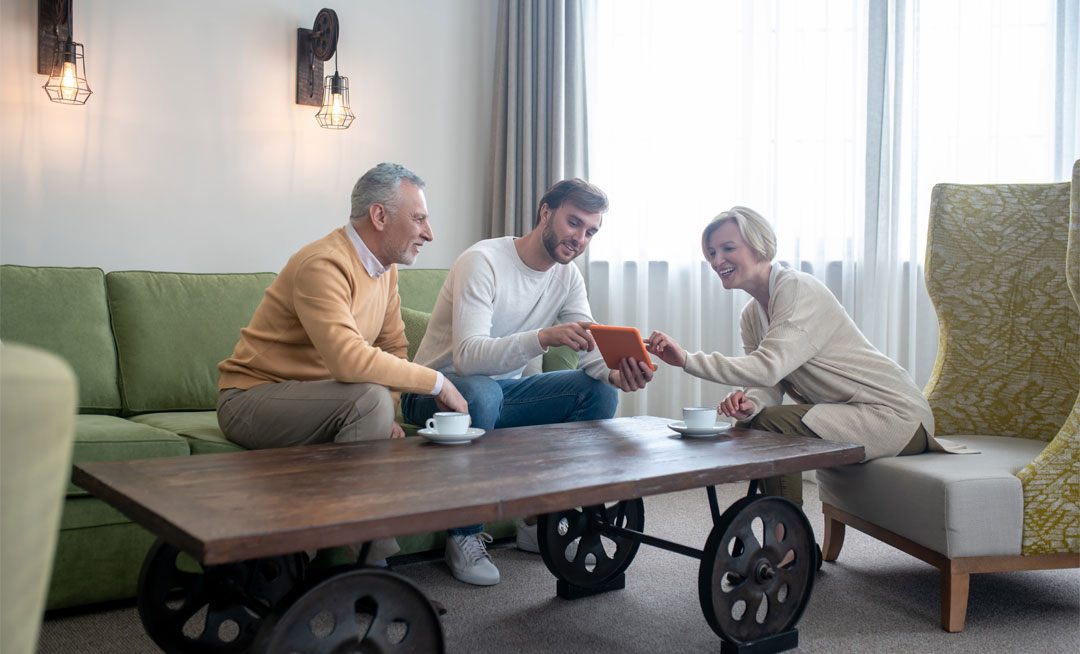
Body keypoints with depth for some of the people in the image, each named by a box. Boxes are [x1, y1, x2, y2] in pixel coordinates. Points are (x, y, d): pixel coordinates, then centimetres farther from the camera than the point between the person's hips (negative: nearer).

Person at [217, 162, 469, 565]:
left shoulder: (385, 267, 6)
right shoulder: (325, 264, -24)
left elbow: (393, 348, 8)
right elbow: (349, 359, -36)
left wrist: (386, 417, -10)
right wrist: (437, 382, -26)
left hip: (314, 399, 9)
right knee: (369, 399, -30)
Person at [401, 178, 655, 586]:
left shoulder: (567, 277, 2)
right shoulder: (483, 261, -21)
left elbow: (592, 348, -8)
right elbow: (467, 356, -33)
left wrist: (617, 373, -32)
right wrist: (544, 337, -48)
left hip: (503, 389, 7)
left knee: (601, 391, -12)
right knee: (481, 393, -41)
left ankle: (539, 521, -1)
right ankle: (465, 536, -20)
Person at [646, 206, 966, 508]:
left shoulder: (798, 289, -18)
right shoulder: (750, 316, 10)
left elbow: (769, 368, -30)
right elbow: (769, 388, 0)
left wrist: (687, 359, -33)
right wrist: (749, 403, -23)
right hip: (845, 415, 9)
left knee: (772, 423, -23)